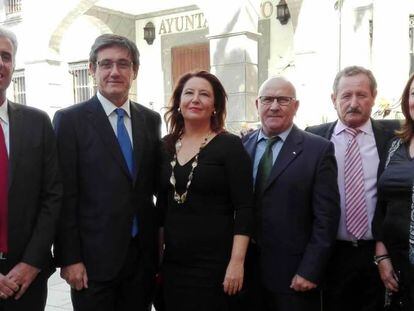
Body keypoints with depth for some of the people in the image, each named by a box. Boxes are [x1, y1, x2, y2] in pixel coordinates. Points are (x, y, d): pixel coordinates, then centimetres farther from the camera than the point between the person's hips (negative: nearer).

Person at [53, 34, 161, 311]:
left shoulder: (151, 119, 7)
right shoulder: (70, 119, -6)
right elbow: (65, 196, -8)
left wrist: (159, 242, 9)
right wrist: (69, 259, -10)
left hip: (143, 254, 4)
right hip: (94, 257, -4)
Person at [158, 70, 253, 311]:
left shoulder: (230, 145, -8)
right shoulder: (166, 146, 5)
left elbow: (245, 208, -11)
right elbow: (162, 205, 11)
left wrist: (237, 262, -16)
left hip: (215, 264, -4)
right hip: (172, 262, 4)